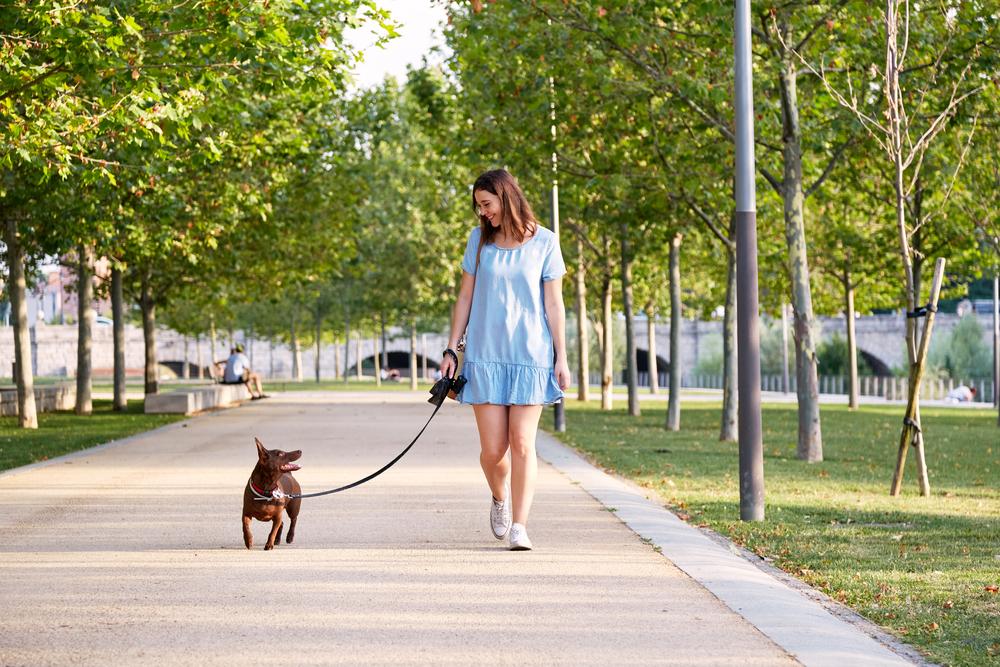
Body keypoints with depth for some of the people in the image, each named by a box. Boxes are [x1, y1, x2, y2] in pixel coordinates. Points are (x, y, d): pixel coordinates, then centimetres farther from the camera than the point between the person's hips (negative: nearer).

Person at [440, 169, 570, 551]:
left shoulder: (543, 242, 1)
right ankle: (500, 499, 29)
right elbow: (465, 297, 11)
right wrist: (451, 349, 7)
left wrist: (561, 357, 0)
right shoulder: (479, 240, 8)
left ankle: (519, 527, -2)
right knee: (493, 449, -1)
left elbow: (553, 303, 3)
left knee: (522, 444, -6)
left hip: (530, 355, -2)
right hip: (485, 356, 2)